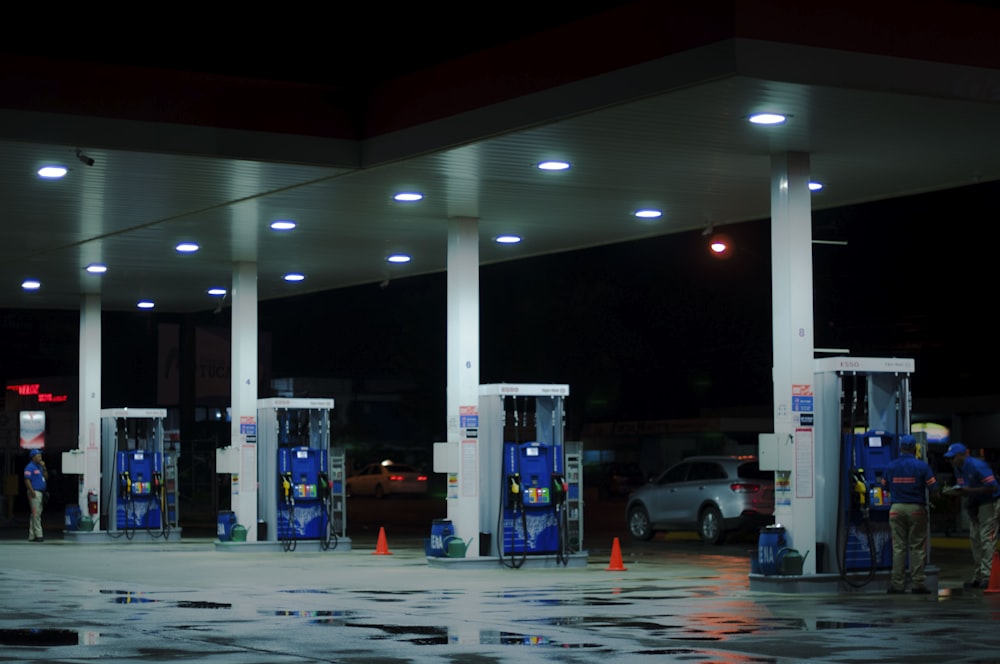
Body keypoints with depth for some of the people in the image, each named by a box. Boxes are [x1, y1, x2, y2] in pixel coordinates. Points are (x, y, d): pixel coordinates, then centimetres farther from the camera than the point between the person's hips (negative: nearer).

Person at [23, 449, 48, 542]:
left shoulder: (39, 467, 19)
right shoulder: (30, 467, -8)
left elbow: (46, 477, 17)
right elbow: (27, 480, -15)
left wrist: (44, 467, 6)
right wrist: (32, 491, -23)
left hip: (41, 493, 10)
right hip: (35, 493, -10)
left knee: (36, 514, 10)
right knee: (36, 514, -10)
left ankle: (32, 536, 13)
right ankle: (38, 535, -11)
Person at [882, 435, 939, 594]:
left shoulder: (891, 466, 3)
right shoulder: (921, 466, -6)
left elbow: (884, 486, 11)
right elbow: (933, 488, -6)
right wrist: (936, 497, 15)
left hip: (896, 508, 2)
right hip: (916, 508, -2)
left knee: (898, 547, 4)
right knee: (917, 547, 2)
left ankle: (897, 583, 2)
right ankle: (918, 584, 0)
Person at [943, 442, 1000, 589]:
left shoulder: (977, 466, -20)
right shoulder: (958, 470, 7)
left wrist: (969, 491, -26)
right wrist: (957, 491, -8)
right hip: (974, 505, 9)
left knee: (986, 539, -14)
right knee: (975, 539, 9)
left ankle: (988, 576, -15)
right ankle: (977, 576, 14)